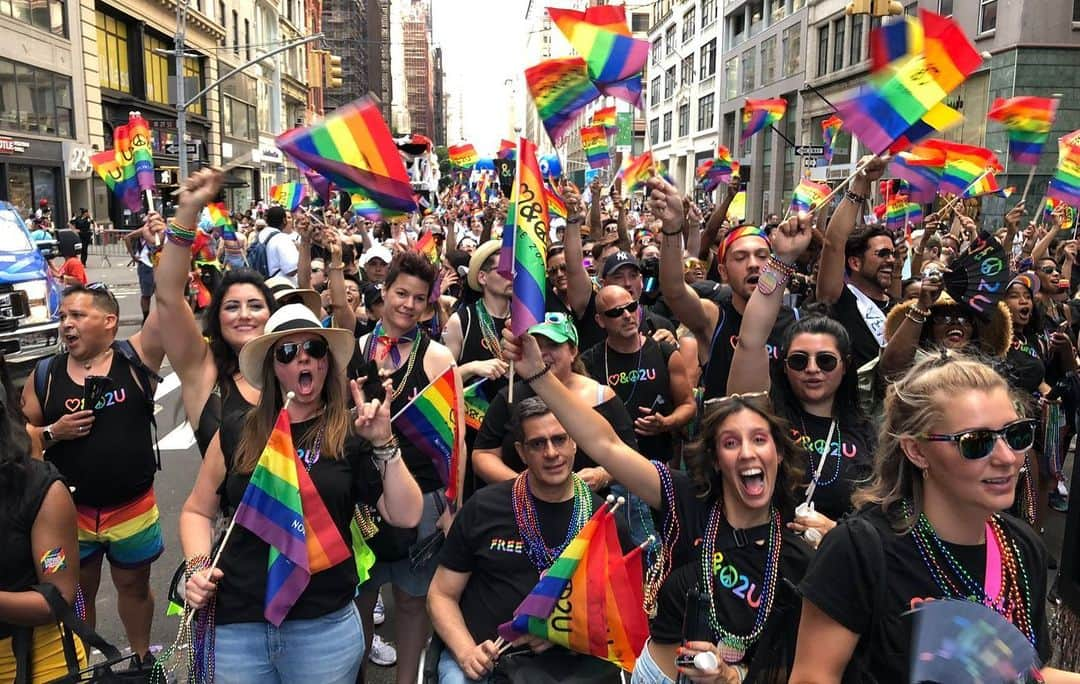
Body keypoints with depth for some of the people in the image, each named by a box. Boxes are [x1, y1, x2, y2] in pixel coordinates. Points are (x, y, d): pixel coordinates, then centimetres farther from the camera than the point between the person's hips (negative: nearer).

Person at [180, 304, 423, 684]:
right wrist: (197, 566, -4)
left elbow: (406, 516, -8)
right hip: (236, 625, 1)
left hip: (326, 626, -1)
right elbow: (197, 511, 12)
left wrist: (383, 444, -16)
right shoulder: (235, 436, 2)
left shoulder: (353, 436, -3)